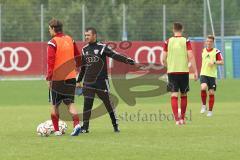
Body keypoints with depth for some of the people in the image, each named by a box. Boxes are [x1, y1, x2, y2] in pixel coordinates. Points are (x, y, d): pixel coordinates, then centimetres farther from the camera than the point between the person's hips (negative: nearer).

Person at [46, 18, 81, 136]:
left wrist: (49, 78, -15)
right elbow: (78, 57, 16)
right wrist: (76, 67, 31)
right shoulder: (70, 40, 8)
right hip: (71, 77, 5)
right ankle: (76, 124, -15)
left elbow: (50, 61, -17)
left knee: (55, 105, 8)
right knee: (70, 103, 7)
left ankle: (56, 130, 11)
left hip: (57, 78, -5)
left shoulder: (53, 42, -11)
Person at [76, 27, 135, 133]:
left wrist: (127, 61, -30)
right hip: (88, 83, 4)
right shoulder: (85, 49, 10)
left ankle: (115, 125, 14)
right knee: (87, 104, -2)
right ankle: (85, 127, 2)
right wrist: (79, 80, 23)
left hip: (101, 82, -4)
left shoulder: (102, 48, -5)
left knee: (108, 103, 3)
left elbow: (115, 56, -15)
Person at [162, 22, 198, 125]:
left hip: (171, 71, 0)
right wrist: (195, 71, -5)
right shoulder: (186, 41, -1)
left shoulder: (168, 42, 2)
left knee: (174, 95, -3)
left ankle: (177, 119, -15)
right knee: (183, 95, 14)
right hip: (184, 71, 0)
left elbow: (163, 59, 3)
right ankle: (182, 118, 22)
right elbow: (191, 57, -8)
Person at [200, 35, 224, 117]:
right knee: (203, 88, -24)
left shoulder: (216, 51, -2)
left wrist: (214, 62, -20)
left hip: (212, 75, -2)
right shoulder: (203, 50, 11)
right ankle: (204, 105, -4)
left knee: (211, 92, 1)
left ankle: (210, 111, 14)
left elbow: (222, 62, -5)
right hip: (203, 74, 2)